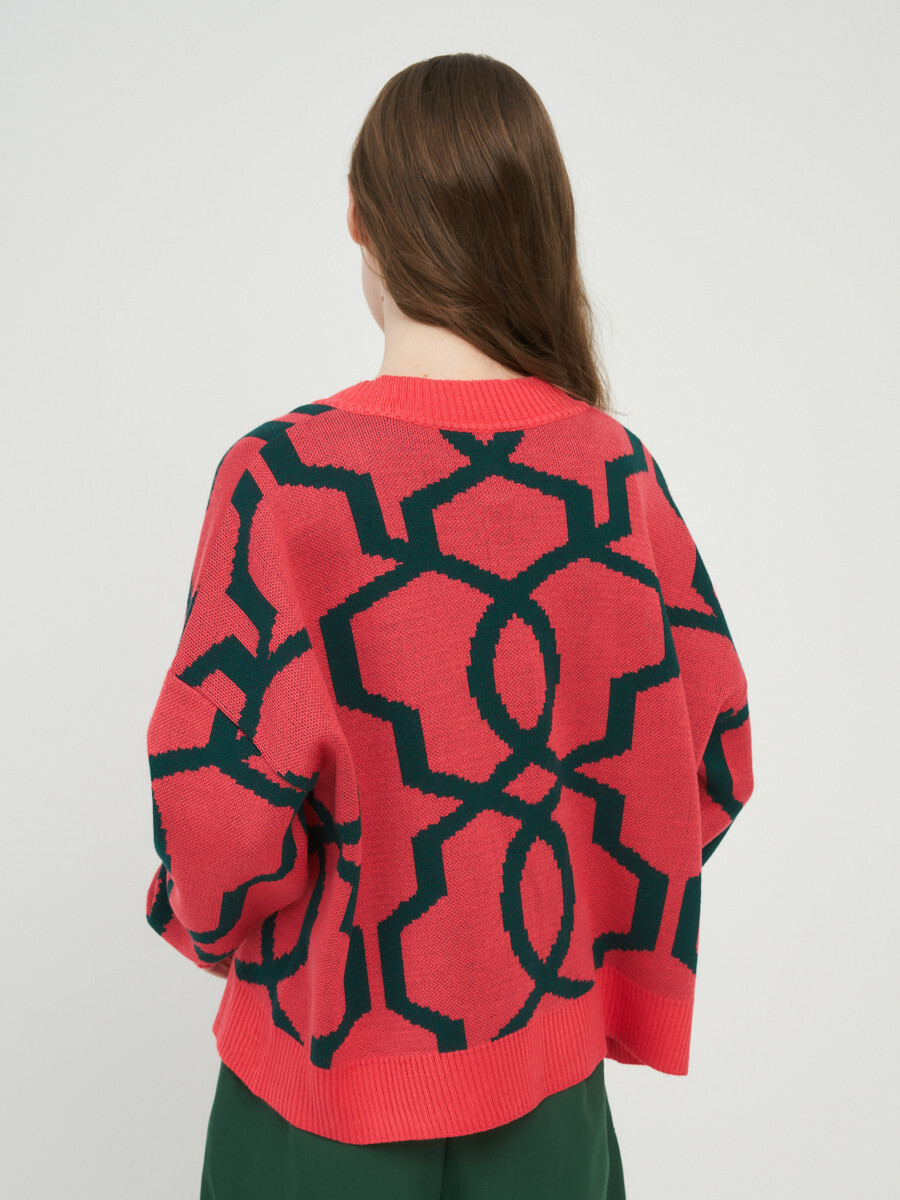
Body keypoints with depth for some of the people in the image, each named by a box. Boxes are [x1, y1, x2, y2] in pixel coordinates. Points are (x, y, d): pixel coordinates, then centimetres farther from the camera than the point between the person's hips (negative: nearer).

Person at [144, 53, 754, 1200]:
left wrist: (210, 920, 1)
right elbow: (711, 756, -2)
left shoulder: (282, 475, -21)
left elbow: (218, 793, -21)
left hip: (332, 1066, -3)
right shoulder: (616, 468, -10)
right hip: (549, 1059, 3)